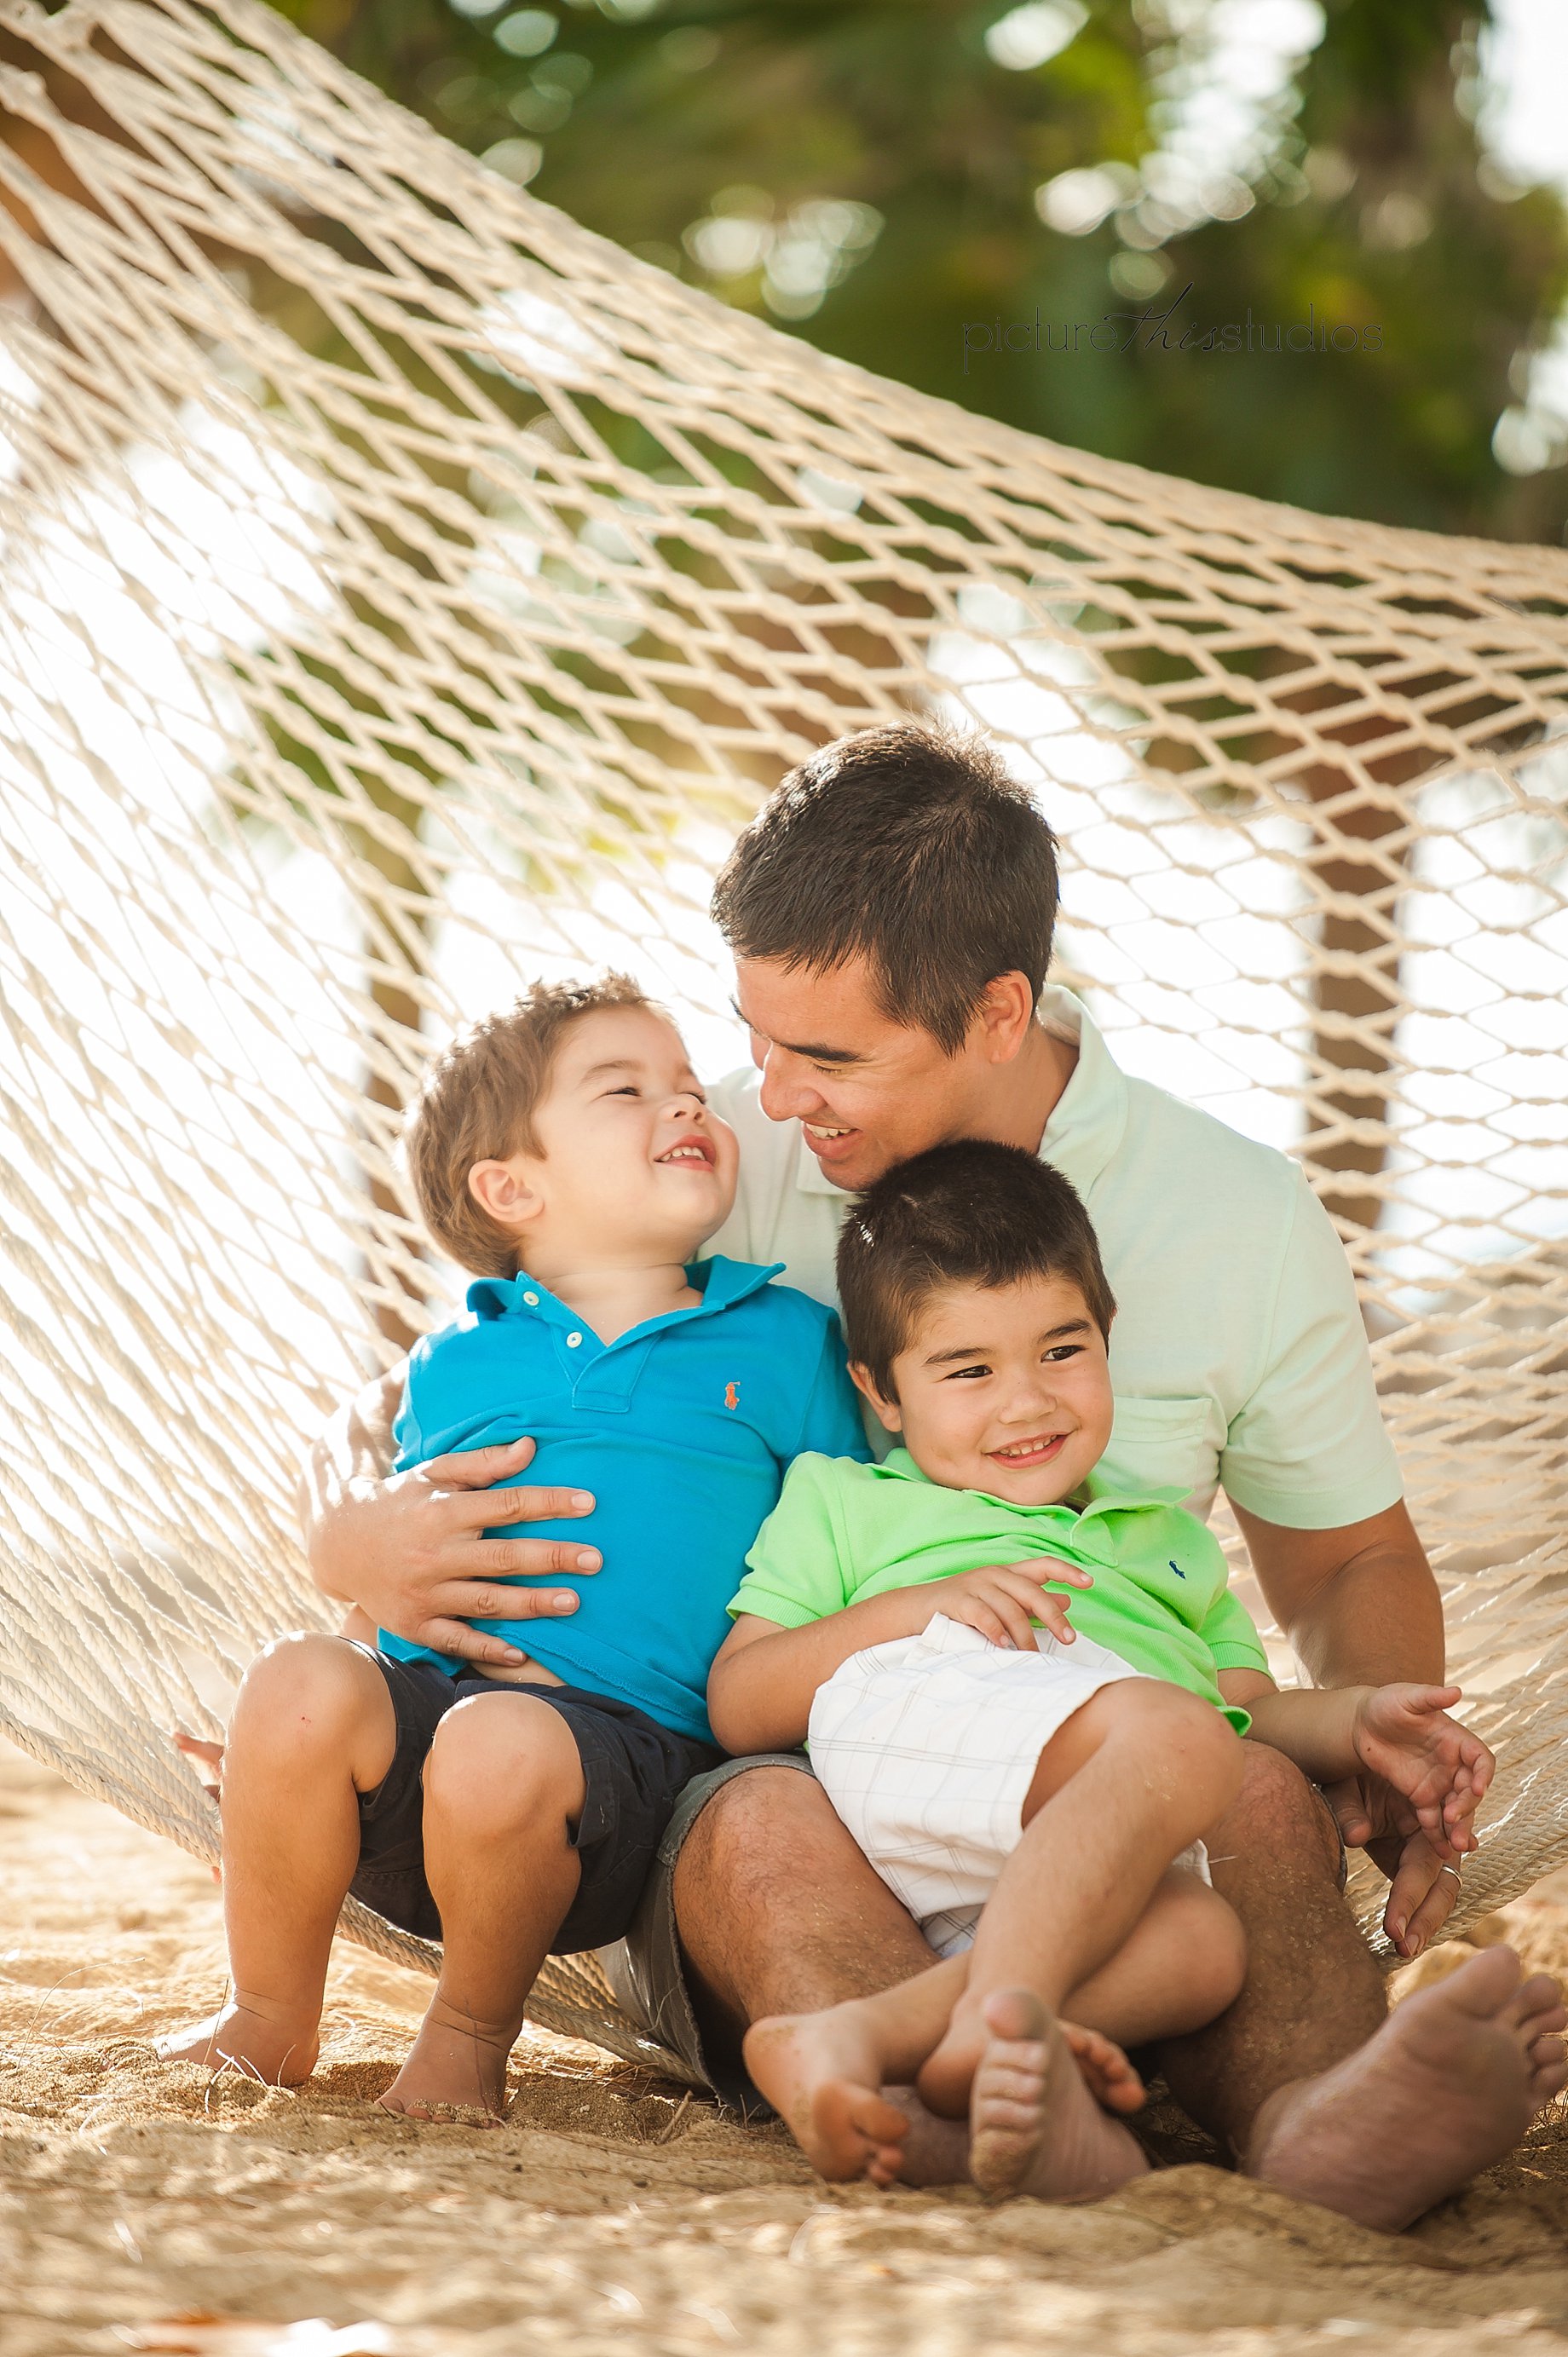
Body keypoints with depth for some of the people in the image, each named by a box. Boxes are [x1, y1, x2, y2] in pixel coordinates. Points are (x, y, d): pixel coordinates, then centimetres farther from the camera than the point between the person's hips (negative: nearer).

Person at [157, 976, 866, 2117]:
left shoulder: (785, 1340, 13)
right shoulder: (454, 1365, 17)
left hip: (629, 1734, -2)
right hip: (430, 1688, 3)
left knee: (500, 1745, -35)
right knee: (301, 1679, -29)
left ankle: (471, 2043, -6)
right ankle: (269, 2027, -5)